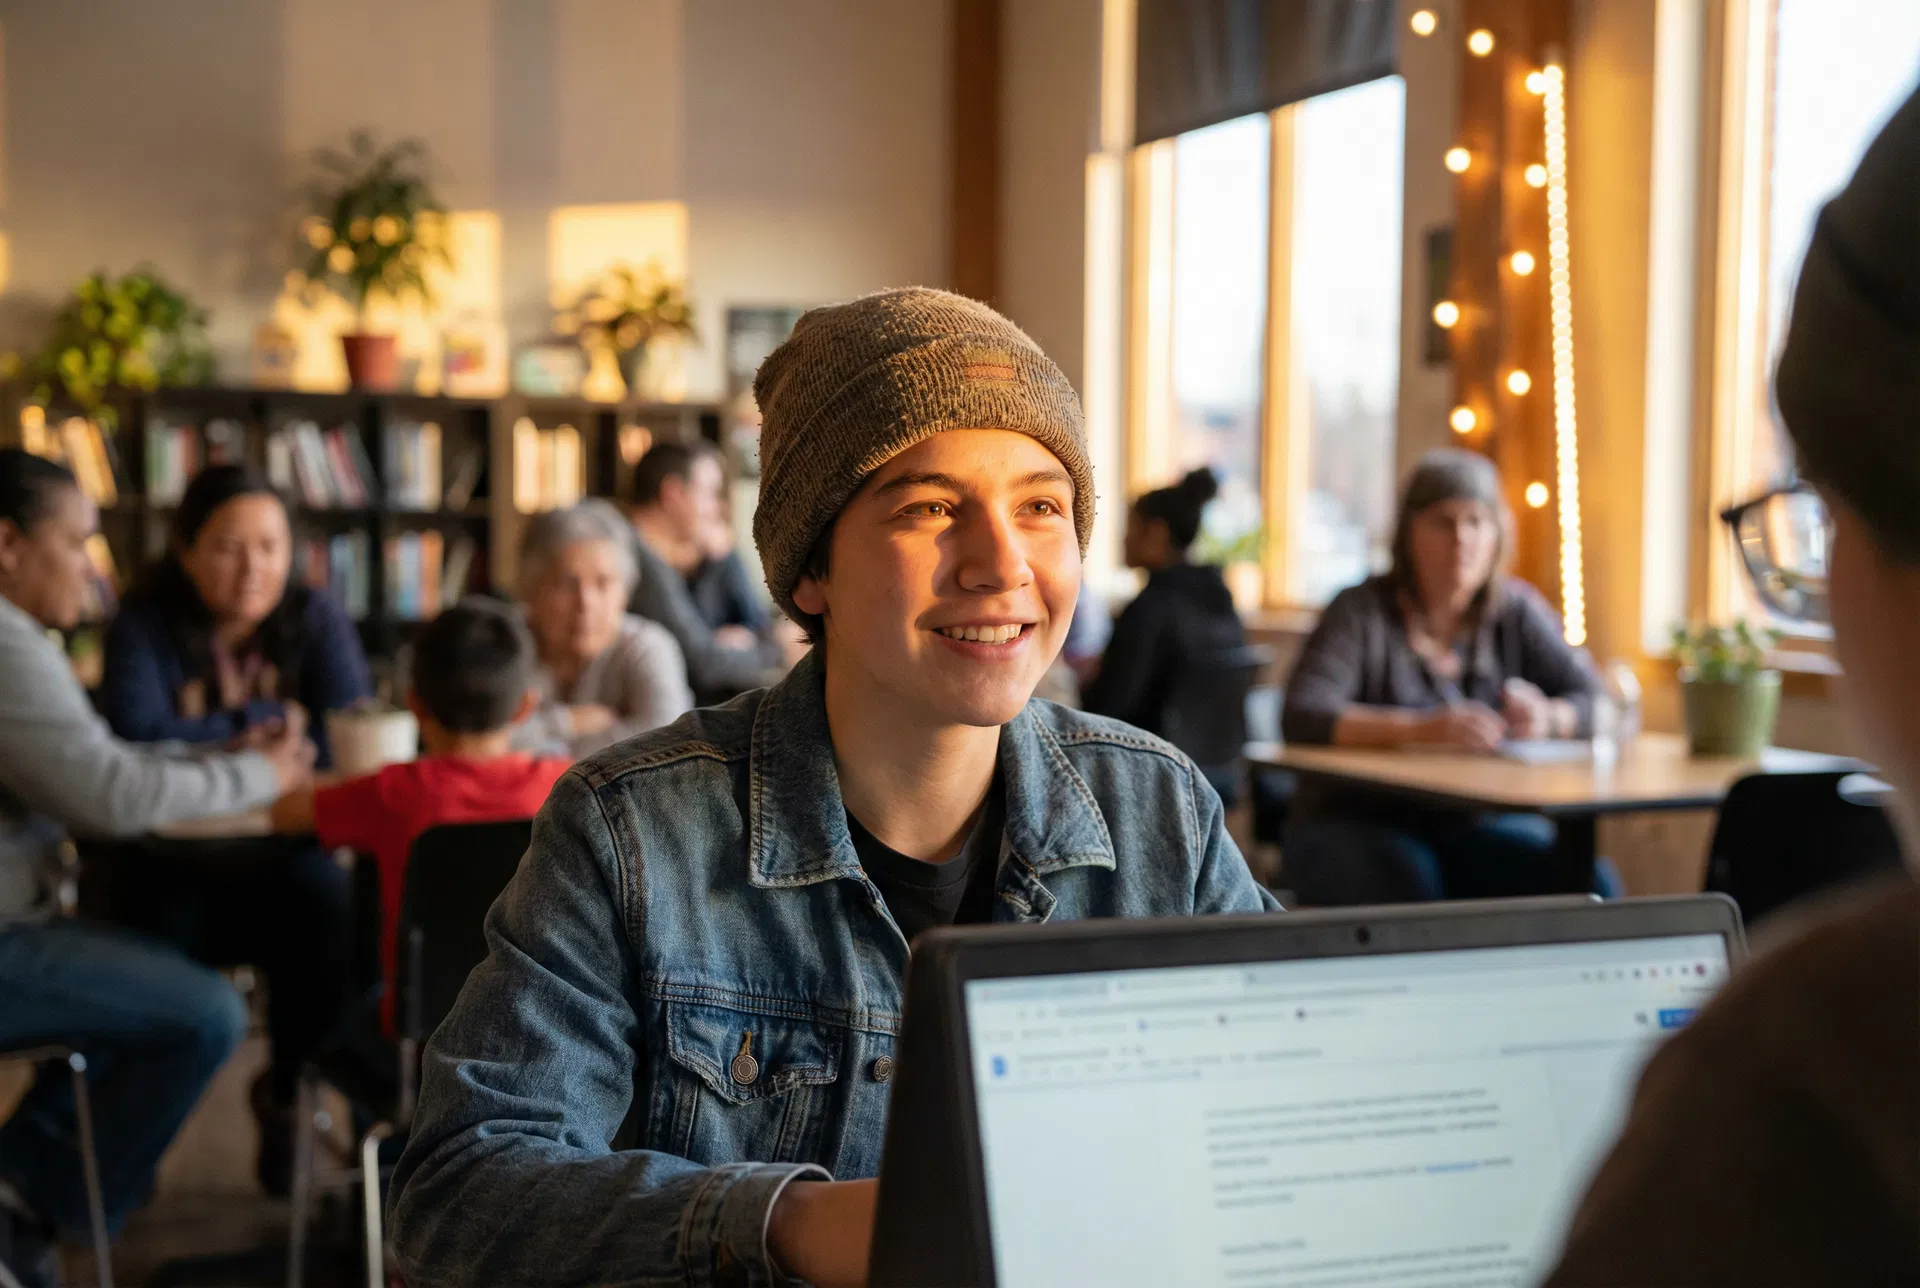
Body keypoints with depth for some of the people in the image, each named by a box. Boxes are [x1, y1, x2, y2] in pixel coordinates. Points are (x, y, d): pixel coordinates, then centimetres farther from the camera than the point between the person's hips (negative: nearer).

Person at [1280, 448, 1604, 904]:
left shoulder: (1516, 610, 9)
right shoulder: (1362, 611, -5)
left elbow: (1597, 703, 4)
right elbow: (1302, 718, -20)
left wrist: (1547, 718, -21)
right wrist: (1417, 730, -36)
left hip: (1475, 824, 4)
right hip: (1357, 826, -4)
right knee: (1411, 888, -37)